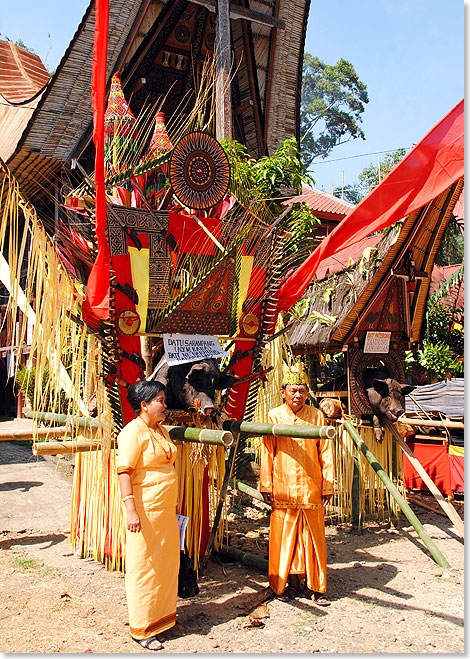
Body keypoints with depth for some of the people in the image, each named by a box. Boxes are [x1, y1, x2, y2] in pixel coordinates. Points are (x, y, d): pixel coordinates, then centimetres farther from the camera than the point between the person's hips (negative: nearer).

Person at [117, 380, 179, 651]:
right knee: (144, 566, 1)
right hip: (145, 510, -8)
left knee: (166, 562, 15)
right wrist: (131, 510, -25)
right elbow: (124, 472, -19)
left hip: (166, 510, 9)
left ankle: (161, 616, 30)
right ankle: (142, 629, 14)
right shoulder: (133, 431, -14)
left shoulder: (161, 430, 13)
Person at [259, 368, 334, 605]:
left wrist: (327, 485, 1)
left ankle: (315, 586, 19)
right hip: (283, 489, 0)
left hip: (311, 488, 0)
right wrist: (266, 485, 0)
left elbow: (325, 453, 4)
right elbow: (267, 452, 3)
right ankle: (291, 583, 23)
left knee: (313, 538, 6)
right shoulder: (274, 416, 2)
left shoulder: (316, 416, 3)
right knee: (284, 537, 7)